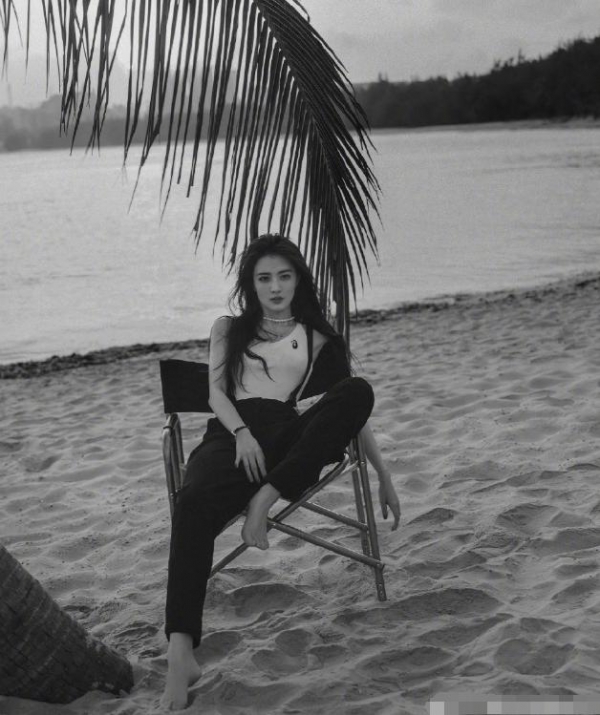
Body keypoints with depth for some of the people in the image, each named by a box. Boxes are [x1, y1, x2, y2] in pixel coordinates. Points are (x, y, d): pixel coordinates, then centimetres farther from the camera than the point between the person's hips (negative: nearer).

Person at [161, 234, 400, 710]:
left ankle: (265, 498, -34)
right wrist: (242, 433, -12)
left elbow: (350, 410, 18)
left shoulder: (318, 339, 22)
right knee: (195, 502, -37)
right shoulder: (229, 329, 24)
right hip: (232, 433, -1)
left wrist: (384, 475, 10)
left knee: (359, 390, -29)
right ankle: (180, 652, -49)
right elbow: (217, 391, 9)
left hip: (290, 439, 1)